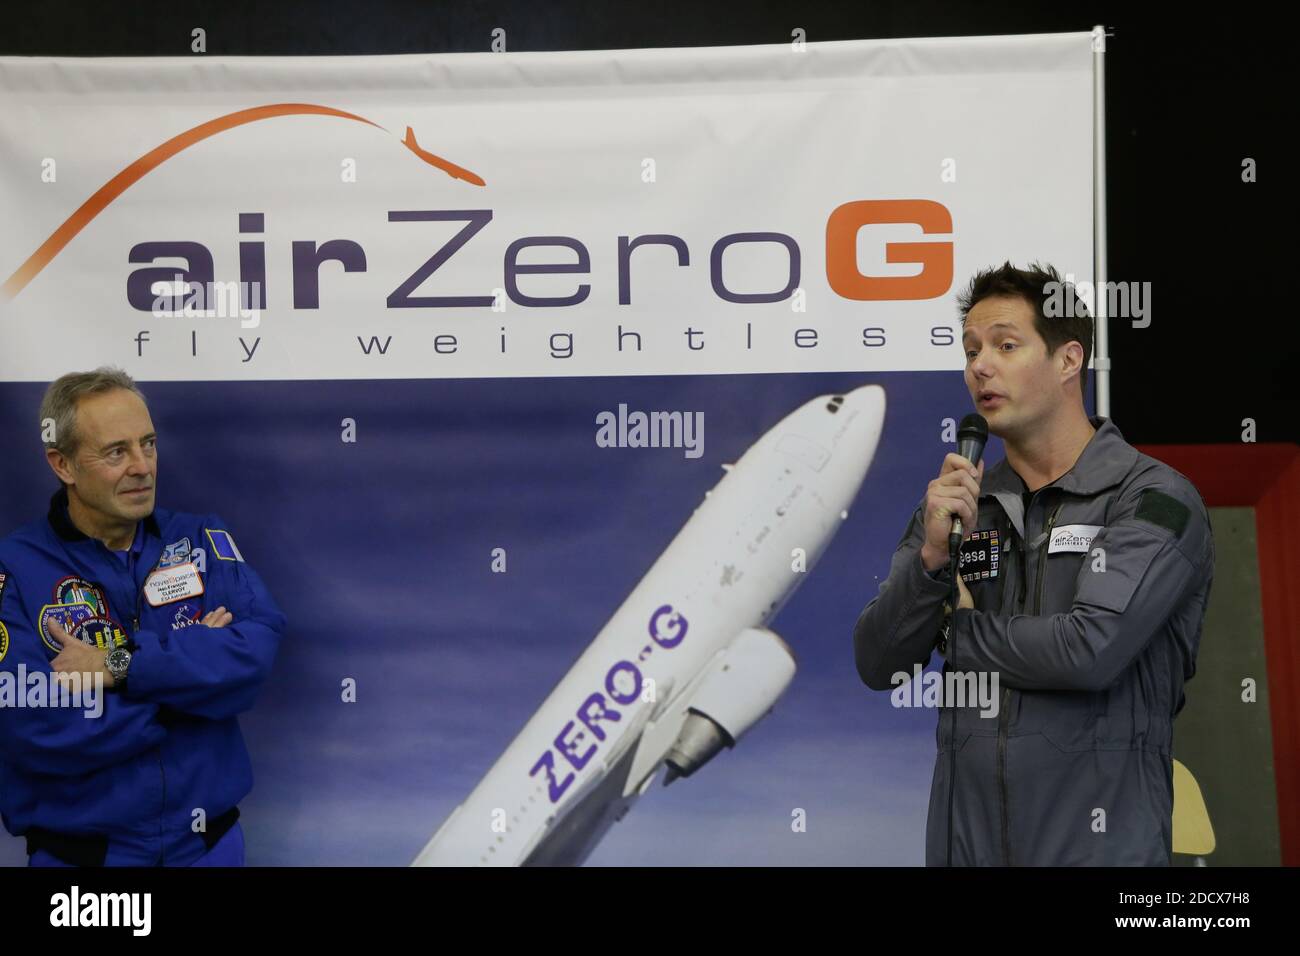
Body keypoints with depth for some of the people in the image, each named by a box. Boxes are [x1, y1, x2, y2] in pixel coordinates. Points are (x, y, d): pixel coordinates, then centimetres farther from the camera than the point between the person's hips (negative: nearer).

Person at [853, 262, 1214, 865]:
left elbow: (1089, 650, -22)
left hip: (1096, 840, -4)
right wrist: (932, 556, -16)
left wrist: (958, 630, -6)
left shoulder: (1154, 499, -9)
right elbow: (877, 667, 0)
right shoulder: (951, 504, 7)